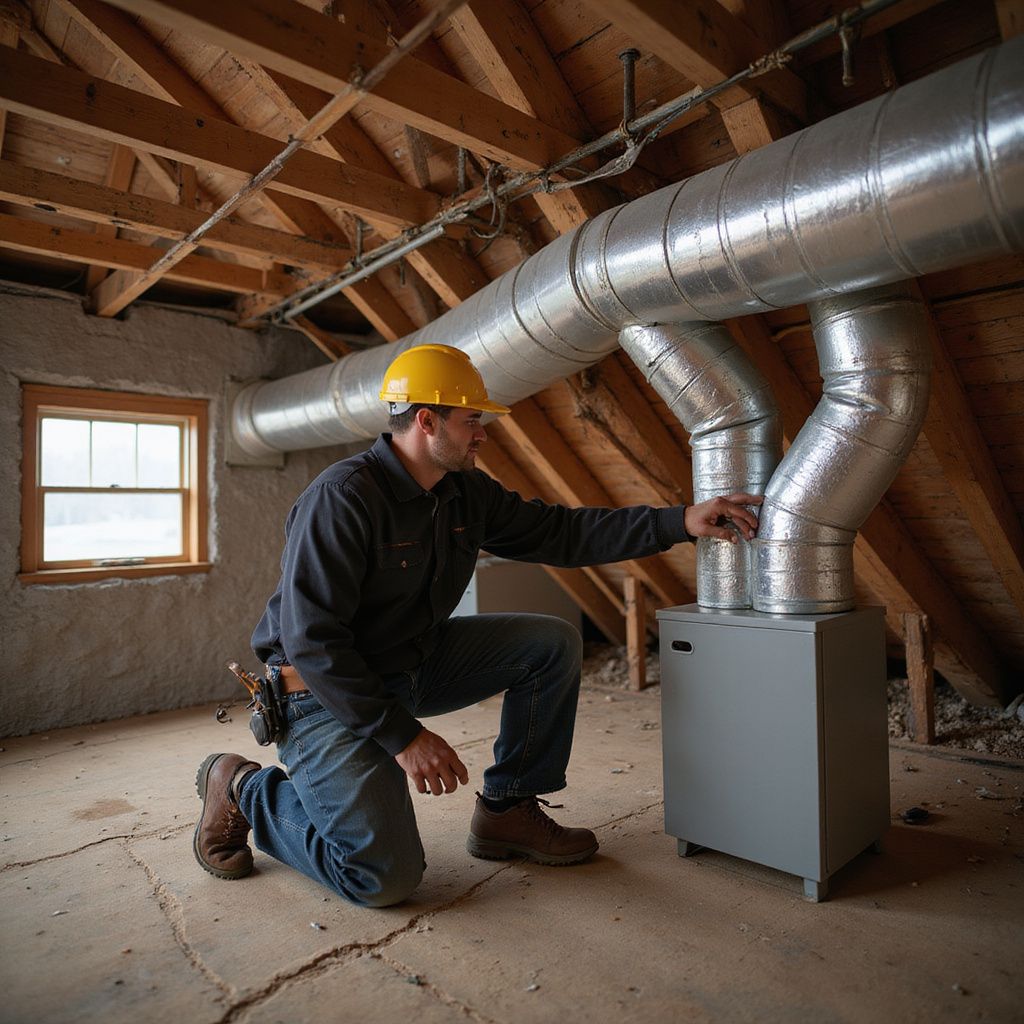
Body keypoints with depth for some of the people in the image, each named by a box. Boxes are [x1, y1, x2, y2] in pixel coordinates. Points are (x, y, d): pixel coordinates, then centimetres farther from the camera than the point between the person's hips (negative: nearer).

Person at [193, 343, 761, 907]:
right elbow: (311, 640, -26)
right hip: (324, 692, -7)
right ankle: (242, 788, 8)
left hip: (413, 664, 8)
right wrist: (402, 734, -26)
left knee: (553, 643, -3)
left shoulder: (466, 492, -1)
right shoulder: (341, 497, -25)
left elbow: (559, 532, 0)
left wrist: (680, 521, -6)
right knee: (386, 876, -16)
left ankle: (506, 811, 9)